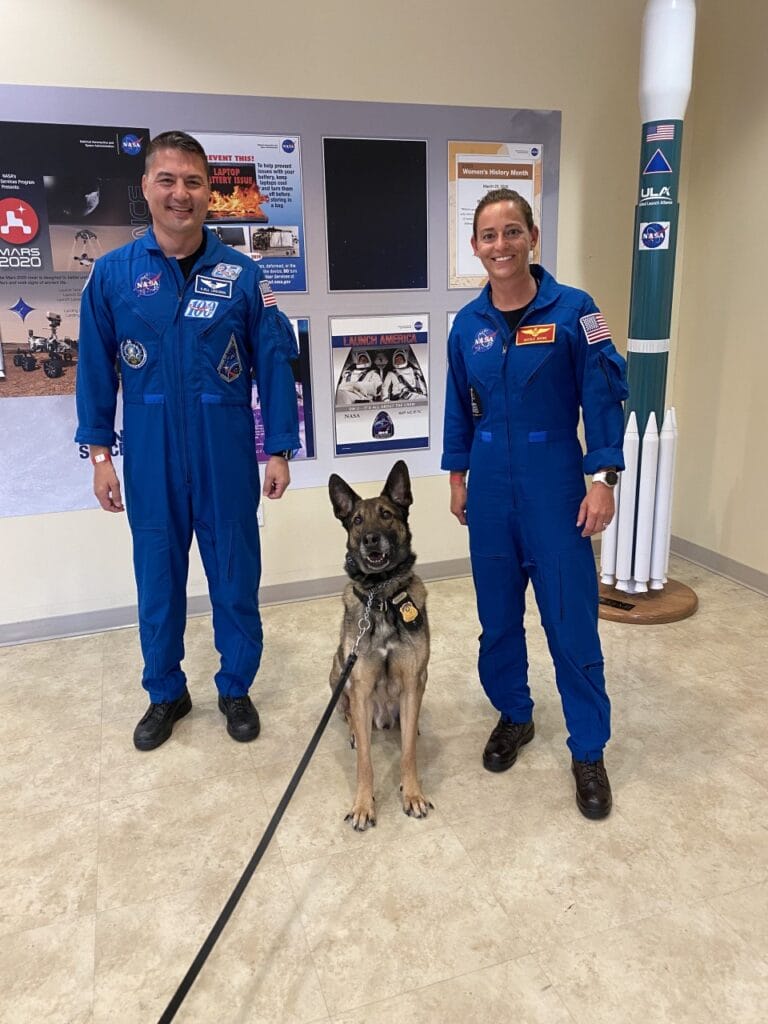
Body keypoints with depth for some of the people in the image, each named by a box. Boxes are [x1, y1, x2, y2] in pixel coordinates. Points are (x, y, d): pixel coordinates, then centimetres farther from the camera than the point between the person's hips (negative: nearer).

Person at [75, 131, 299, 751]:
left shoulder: (242, 275, -2)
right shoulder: (112, 274, 0)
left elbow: (274, 366, -1)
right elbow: (95, 369, 3)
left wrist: (279, 450, -3)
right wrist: (99, 453, 0)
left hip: (227, 455, 0)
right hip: (150, 458, 1)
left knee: (236, 577, 10)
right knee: (158, 580, 13)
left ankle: (237, 689, 31)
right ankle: (165, 694, 34)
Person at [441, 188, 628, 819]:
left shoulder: (572, 310, -6)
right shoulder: (468, 323, 5)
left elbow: (606, 395, -7)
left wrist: (603, 479, -12)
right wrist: (457, 476, 13)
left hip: (556, 485, -3)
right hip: (490, 487, 4)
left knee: (572, 624, 1)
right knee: (498, 616, 13)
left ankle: (589, 752, 19)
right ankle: (513, 716, 36)